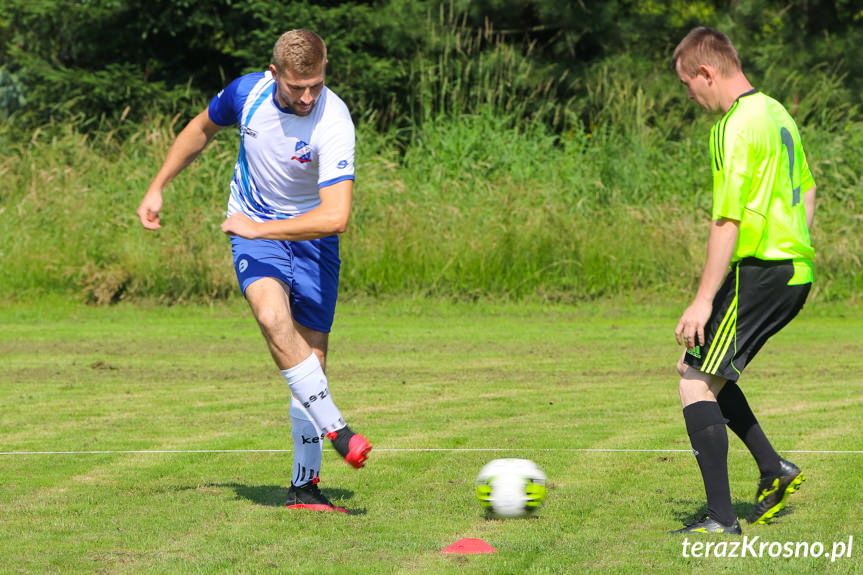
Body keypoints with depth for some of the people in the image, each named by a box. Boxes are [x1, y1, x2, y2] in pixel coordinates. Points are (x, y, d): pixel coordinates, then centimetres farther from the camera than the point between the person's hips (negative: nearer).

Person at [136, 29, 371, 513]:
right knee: (273, 314, -30)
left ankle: (305, 485, 6)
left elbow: (335, 216, -35)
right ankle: (335, 428, -28)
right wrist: (157, 188, 12)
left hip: (311, 237, -1)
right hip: (253, 229, 1)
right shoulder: (247, 93, -14)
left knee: (311, 355, -3)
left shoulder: (333, 123, -26)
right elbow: (202, 129, 10)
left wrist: (257, 228, -32)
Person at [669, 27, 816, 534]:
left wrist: (704, 300, -20)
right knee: (698, 368, 21)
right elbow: (807, 192, 23)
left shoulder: (736, 128, -17)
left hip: (757, 273, -10)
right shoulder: (777, 113, 13)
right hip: (794, 271, 10)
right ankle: (774, 470, 19)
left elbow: (729, 221, -21)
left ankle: (722, 519, -7)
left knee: (696, 384, -4)